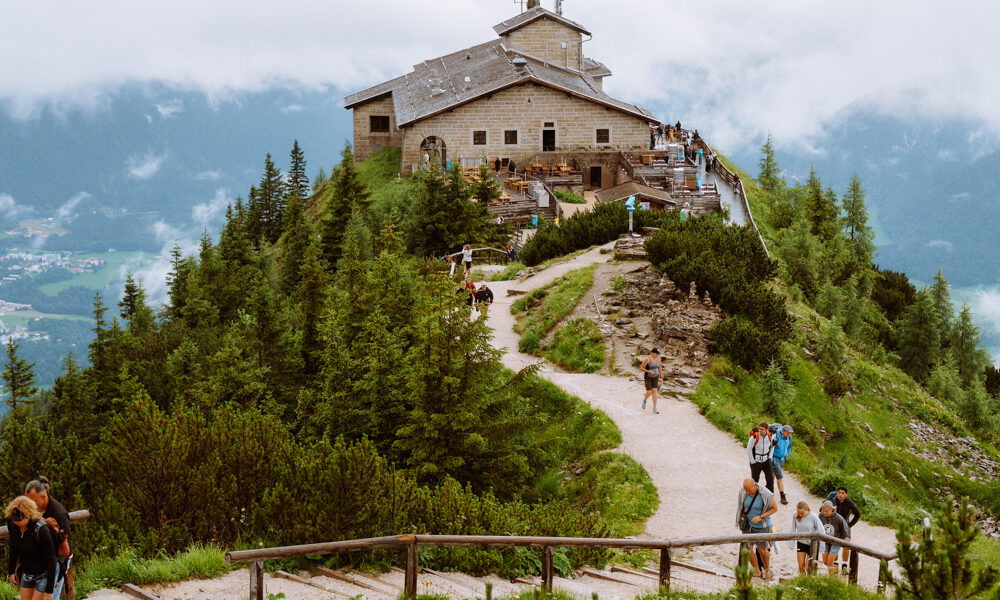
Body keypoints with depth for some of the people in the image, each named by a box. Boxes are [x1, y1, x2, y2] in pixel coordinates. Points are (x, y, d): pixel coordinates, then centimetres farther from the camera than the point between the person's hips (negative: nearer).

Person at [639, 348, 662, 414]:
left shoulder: (658, 358, -7)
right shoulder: (647, 359, -23)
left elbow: (660, 367, 5)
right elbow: (642, 368, -15)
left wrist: (661, 377, 8)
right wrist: (649, 372, -27)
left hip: (655, 377, 4)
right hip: (648, 377, -4)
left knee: (654, 392, -3)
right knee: (649, 392, -3)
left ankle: (654, 409, 1)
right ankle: (644, 400, 33)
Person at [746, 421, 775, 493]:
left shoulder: (770, 436, -10)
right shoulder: (755, 437, -23)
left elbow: (772, 446, 11)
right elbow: (749, 449, -13)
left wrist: (770, 457, 5)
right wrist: (752, 461, -10)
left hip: (766, 461, 3)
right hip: (756, 461, -3)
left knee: (770, 479, -4)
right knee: (755, 480, 10)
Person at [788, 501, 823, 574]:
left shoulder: (813, 517, -19)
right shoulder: (795, 516, -11)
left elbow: (821, 531, -11)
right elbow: (793, 530, 3)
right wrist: (791, 543, 4)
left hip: (811, 544, -3)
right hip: (800, 543, 3)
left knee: (808, 567, -3)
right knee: (801, 565, 2)